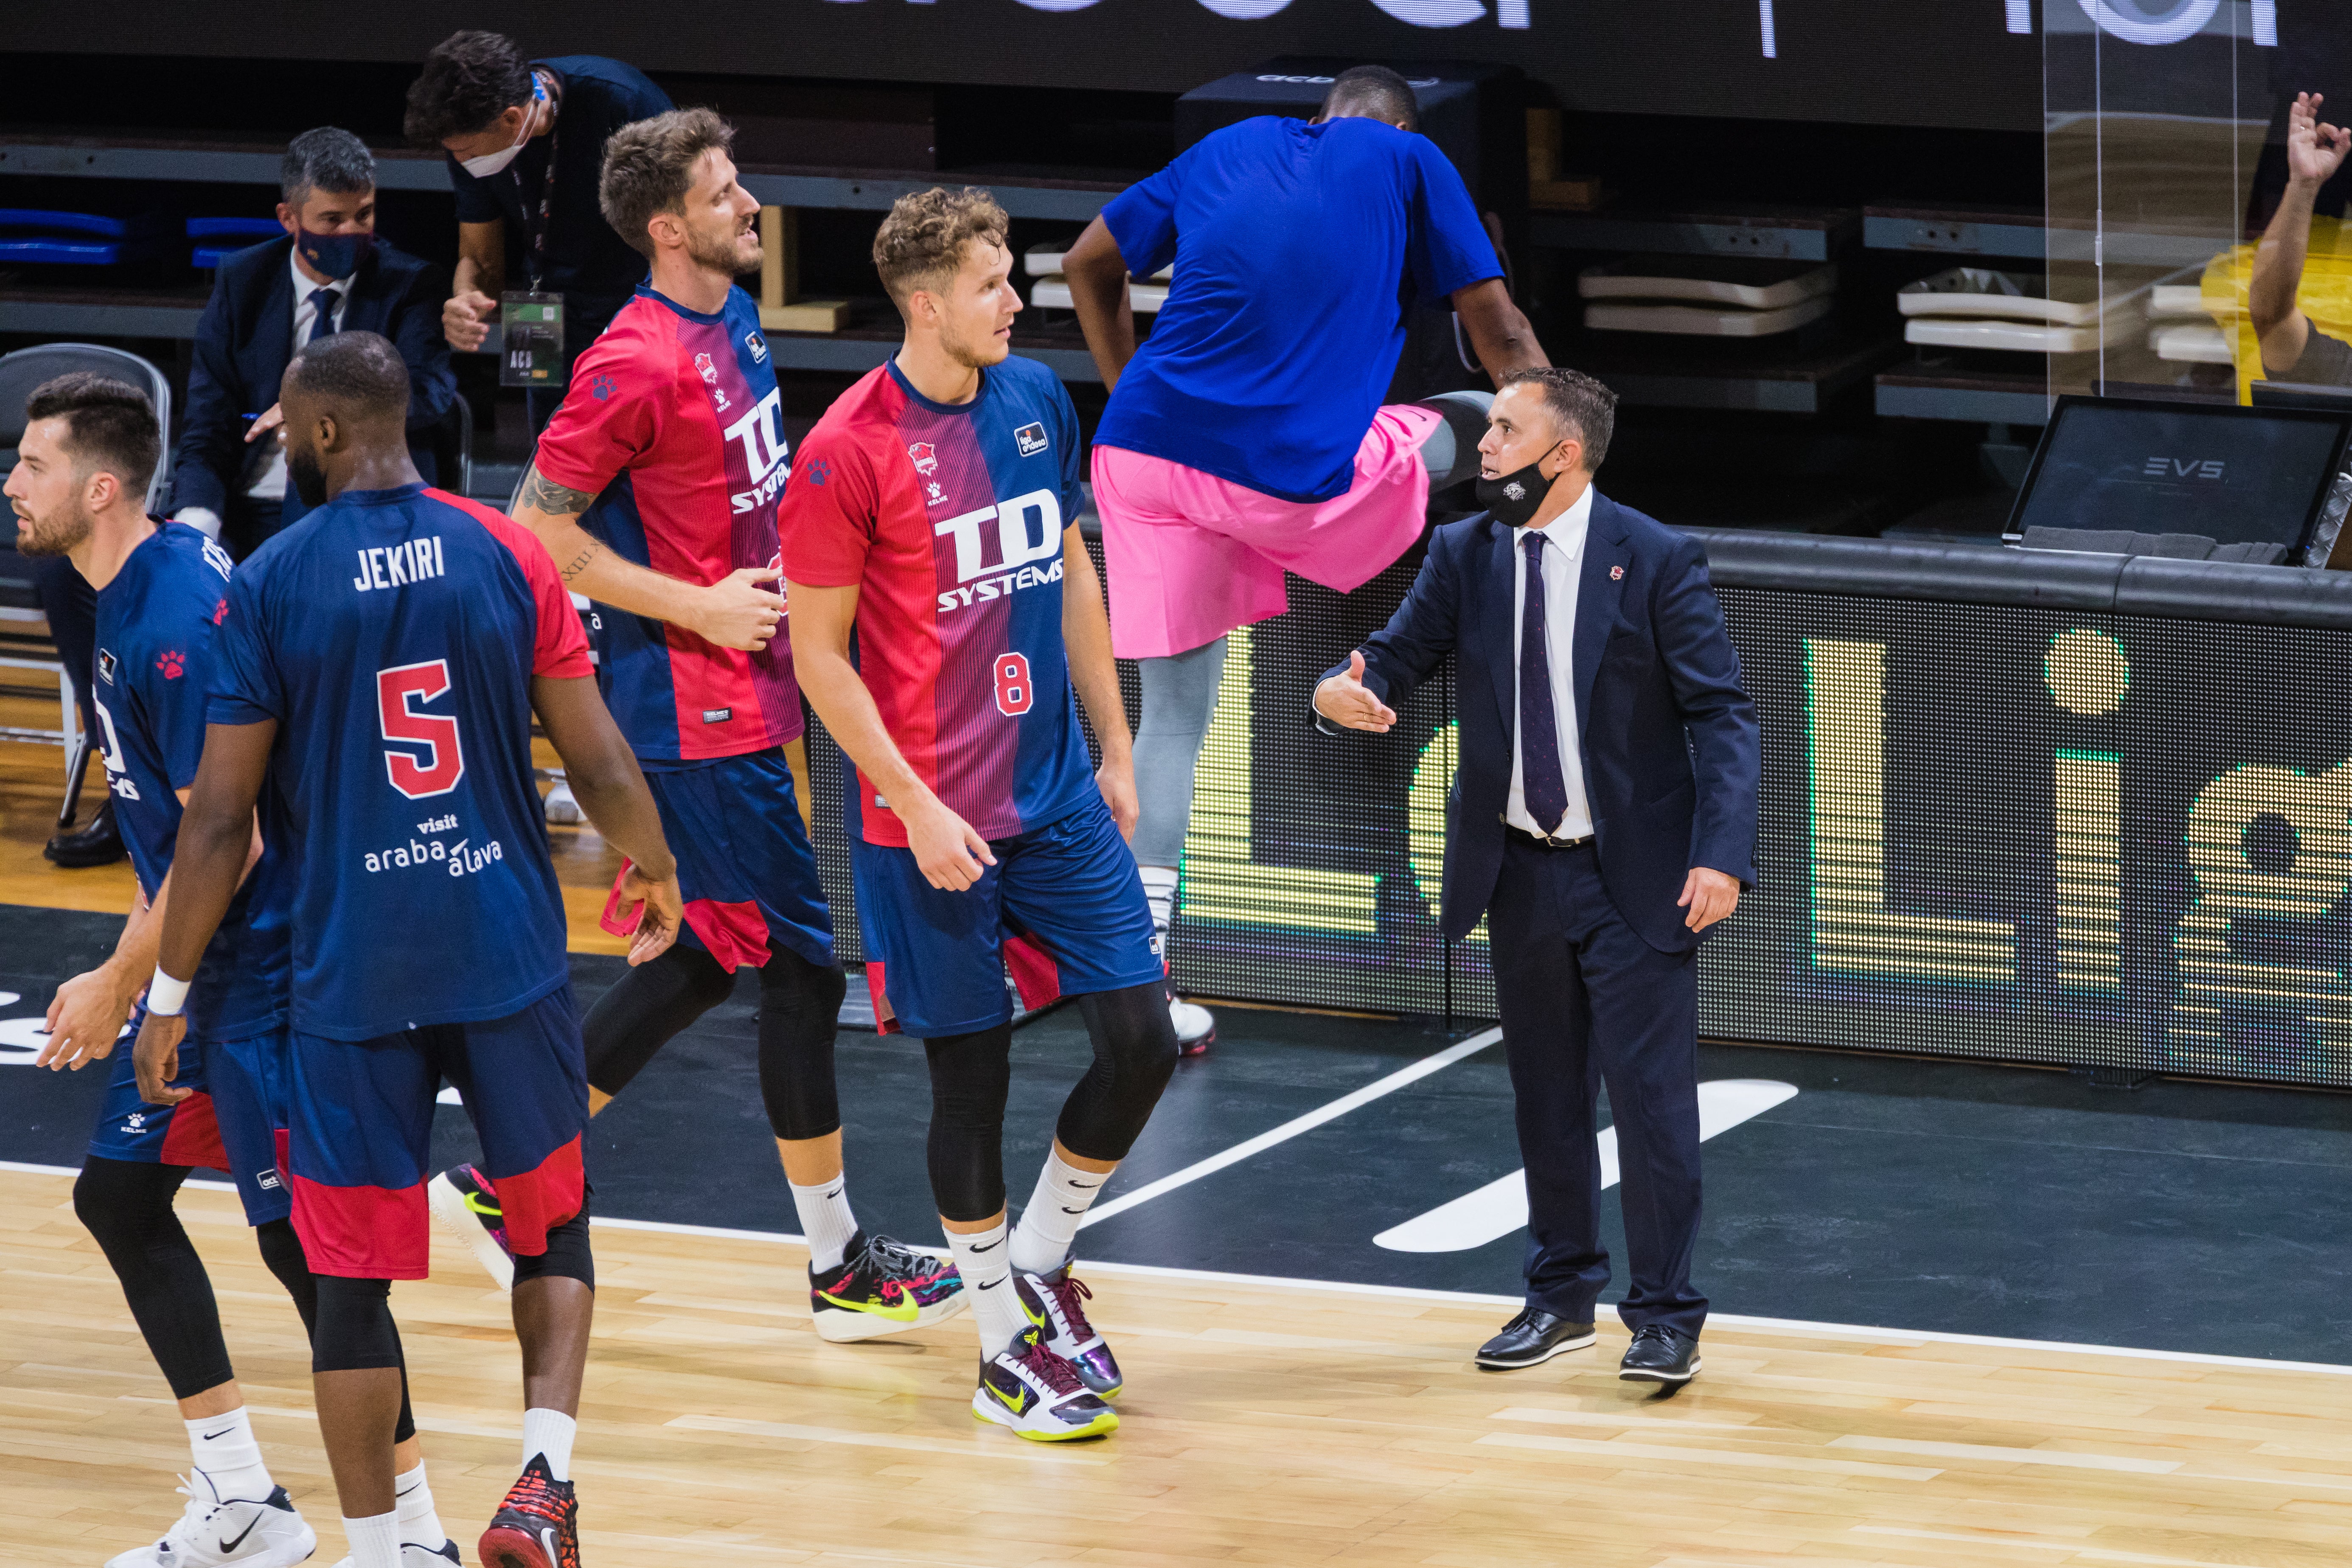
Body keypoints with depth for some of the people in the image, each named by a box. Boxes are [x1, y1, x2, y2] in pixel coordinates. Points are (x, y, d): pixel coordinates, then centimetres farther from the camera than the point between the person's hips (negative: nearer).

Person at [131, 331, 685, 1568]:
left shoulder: (265, 586, -6)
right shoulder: (507, 556, -2)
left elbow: (220, 818, -4)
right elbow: (599, 763, 0)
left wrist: (168, 995, 6)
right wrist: (654, 872, 21)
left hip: (351, 978, -2)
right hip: (508, 955, 2)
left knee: (353, 1276, 8)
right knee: (552, 1229, 18)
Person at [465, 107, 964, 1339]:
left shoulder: (735, 323, 9)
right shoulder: (640, 362, -19)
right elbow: (538, 527, -17)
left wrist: (777, 583, 15)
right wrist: (699, 608, -18)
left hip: (745, 695, 9)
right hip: (697, 716, -9)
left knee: (710, 959, 16)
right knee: (801, 964, -4)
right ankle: (840, 1269, 5)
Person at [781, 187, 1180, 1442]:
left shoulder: (1035, 398, 5)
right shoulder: (848, 452, -14)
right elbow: (817, 651, -11)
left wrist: (1113, 749, 15)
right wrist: (918, 806, -15)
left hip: (1057, 797, 6)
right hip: (932, 818, -6)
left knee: (1141, 1038, 3)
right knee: (972, 1070, 3)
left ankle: (1040, 1265, 25)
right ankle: (1008, 1348, 17)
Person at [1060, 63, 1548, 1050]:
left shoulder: (1227, 150, 21)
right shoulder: (1409, 161, 10)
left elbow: (1088, 266, 30)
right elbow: (1503, 338, 12)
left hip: (1144, 450, 5)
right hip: (1290, 478, -5)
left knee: (1174, 712, 11)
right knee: (1483, 428, 19)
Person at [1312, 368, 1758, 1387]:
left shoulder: (1655, 561, -10)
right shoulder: (1463, 557, 3)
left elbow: (1722, 715, -11)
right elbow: (1394, 663, 1)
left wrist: (1721, 854, -22)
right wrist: (1343, 693, -25)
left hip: (1634, 875, -5)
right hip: (1520, 873, 5)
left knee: (1652, 1097, -5)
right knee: (1546, 1097, 14)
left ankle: (1665, 1317, 4)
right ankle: (1562, 1298, 27)